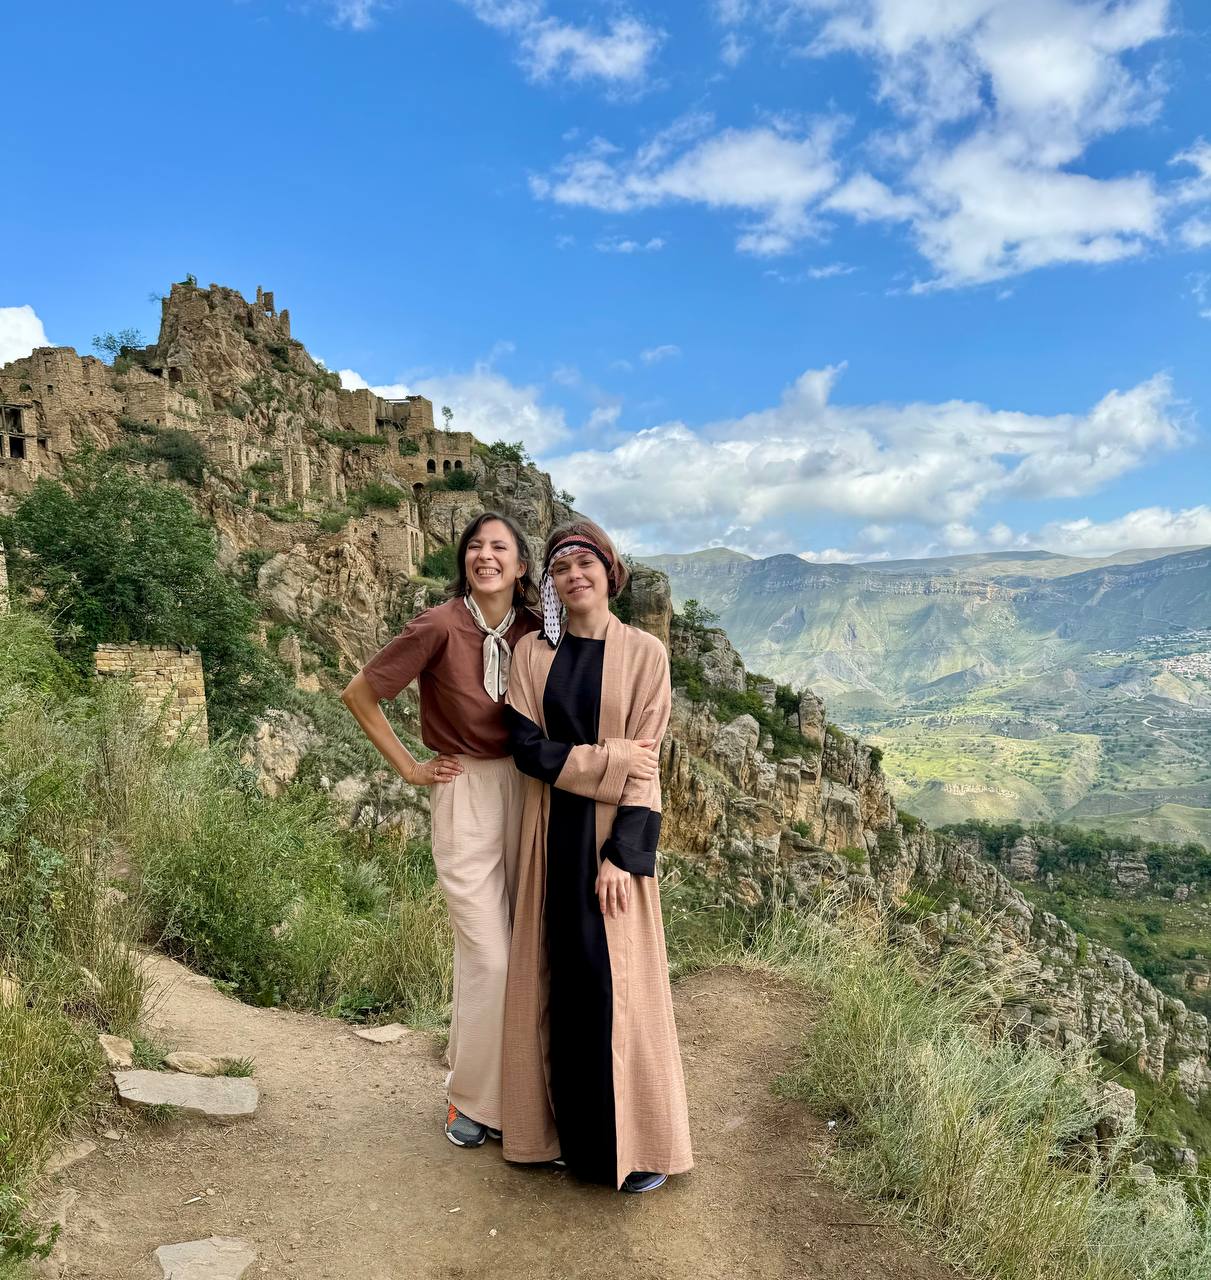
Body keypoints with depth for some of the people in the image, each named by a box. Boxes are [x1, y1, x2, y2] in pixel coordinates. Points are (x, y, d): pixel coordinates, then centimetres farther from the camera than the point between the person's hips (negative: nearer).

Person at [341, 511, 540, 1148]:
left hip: (527, 790, 5)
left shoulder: (533, 632, 0)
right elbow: (359, 693, -7)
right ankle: (473, 1096, 22)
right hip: (466, 795, -4)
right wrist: (409, 768, -4)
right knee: (488, 957, -2)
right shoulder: (439, 626, -14)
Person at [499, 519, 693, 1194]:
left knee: (619, 983, 1)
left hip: (614, 836, -2)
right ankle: (575, 1134, 24)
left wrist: (622, 855, -14)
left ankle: (637, 1143, 18)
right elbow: (527, 746, -5)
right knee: (561, 979, 8)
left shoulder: (644, 653, -3)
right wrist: (609, 759, -15)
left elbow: (646, 765, -7)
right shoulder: (533, 652, 4)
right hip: (553, 834, 3)